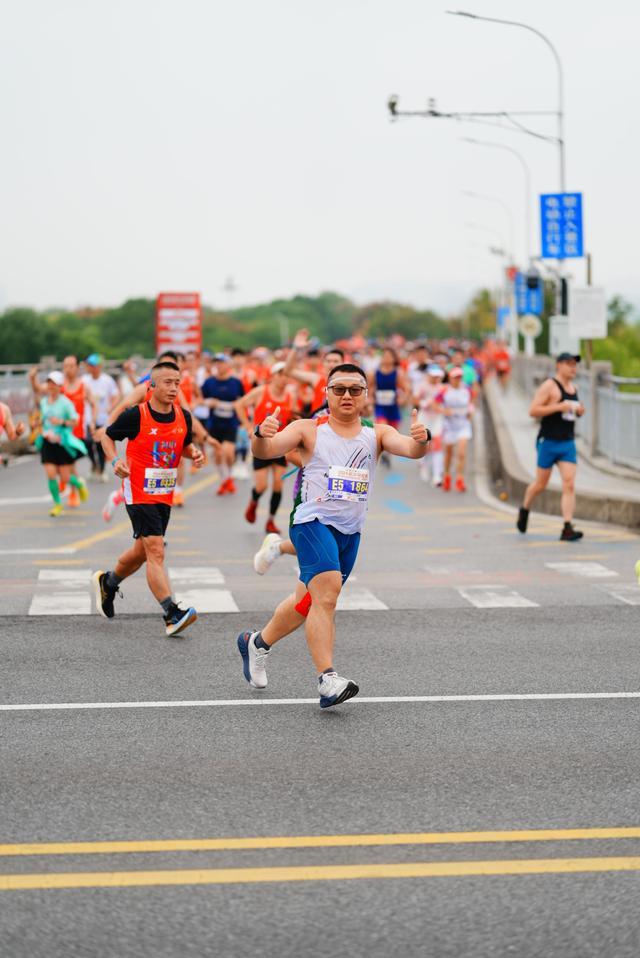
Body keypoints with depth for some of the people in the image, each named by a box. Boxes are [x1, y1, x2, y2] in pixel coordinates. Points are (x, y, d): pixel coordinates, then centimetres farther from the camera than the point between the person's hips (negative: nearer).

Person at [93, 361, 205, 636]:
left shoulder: (183, 416, 2)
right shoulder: (135, 415, -12)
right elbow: (107, 436, 1)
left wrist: (194, 453, -3)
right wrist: (115, 460, -16)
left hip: (165, 495, 7)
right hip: (139, 492, -7)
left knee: (142, 552, 20)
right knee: (156, 552, -16)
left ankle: (107, 582, 47)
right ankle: (172, 614, -22)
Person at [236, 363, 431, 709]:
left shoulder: (377, 433, 5)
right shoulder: (309, 429, -2)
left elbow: (409, 449, -13)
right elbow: (265, 451, -13)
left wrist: (420, 440, -36)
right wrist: (261, 435, -36)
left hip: (350, 531, 5)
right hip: (313, 521, -5)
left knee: (309, 602, 17)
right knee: (327, 591, -25)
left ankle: (256, 642, 41)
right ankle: (327, 680, -26)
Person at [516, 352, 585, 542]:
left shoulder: (573, 387, 13)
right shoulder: (548, 386, -9)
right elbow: (533, 411, -16)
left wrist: (579, 411, 6)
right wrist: (559, 407, -21)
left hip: (568, 443, 5)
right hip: (548, 442, -5)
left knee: (569, 485, -8)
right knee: (540, 485, 7)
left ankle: (567, 529, -13)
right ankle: (524, 509, 37)